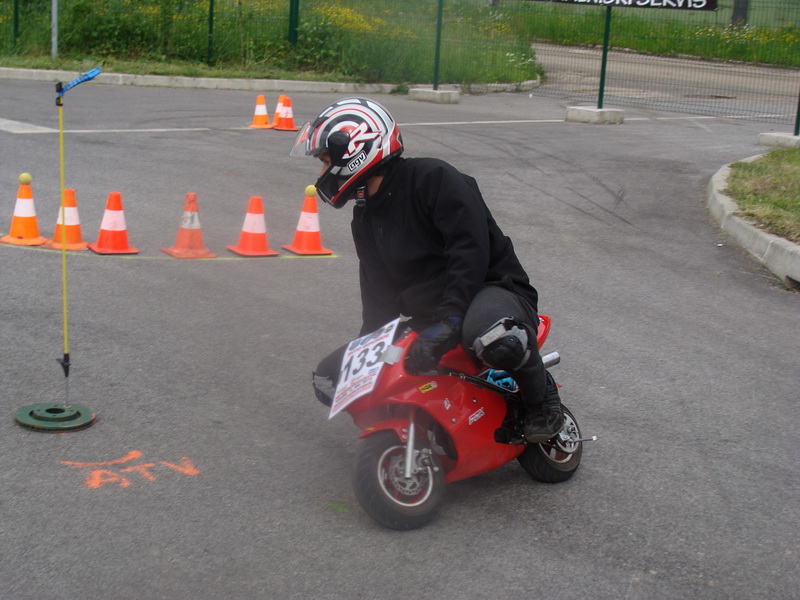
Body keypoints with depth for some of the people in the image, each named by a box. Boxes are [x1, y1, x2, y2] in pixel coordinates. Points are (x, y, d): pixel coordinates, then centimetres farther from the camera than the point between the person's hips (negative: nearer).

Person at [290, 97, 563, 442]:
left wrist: (449, 322, -36)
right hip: (426, 320, 8)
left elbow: (471, 249, -26)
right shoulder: (365, 217, 13)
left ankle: (541, 394, -14)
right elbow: (378, 297, 16)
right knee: (329, 379, 0)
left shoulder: (433, 178, -14)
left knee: (490, 333, -46)